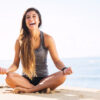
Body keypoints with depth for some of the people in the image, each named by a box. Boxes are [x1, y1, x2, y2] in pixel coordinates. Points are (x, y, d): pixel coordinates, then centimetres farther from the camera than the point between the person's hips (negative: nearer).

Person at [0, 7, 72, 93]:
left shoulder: (47, 39, -1)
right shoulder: (20, 41, 1)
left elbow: (57, 61, -2)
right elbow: (16, 64, 3)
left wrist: (64, 69, -24)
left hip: (43, 79, 0)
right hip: (26, 80, 0)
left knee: (62, 76, -30)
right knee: (9, 78, -31)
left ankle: (28, 90, -29)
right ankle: (42, 89, -27)